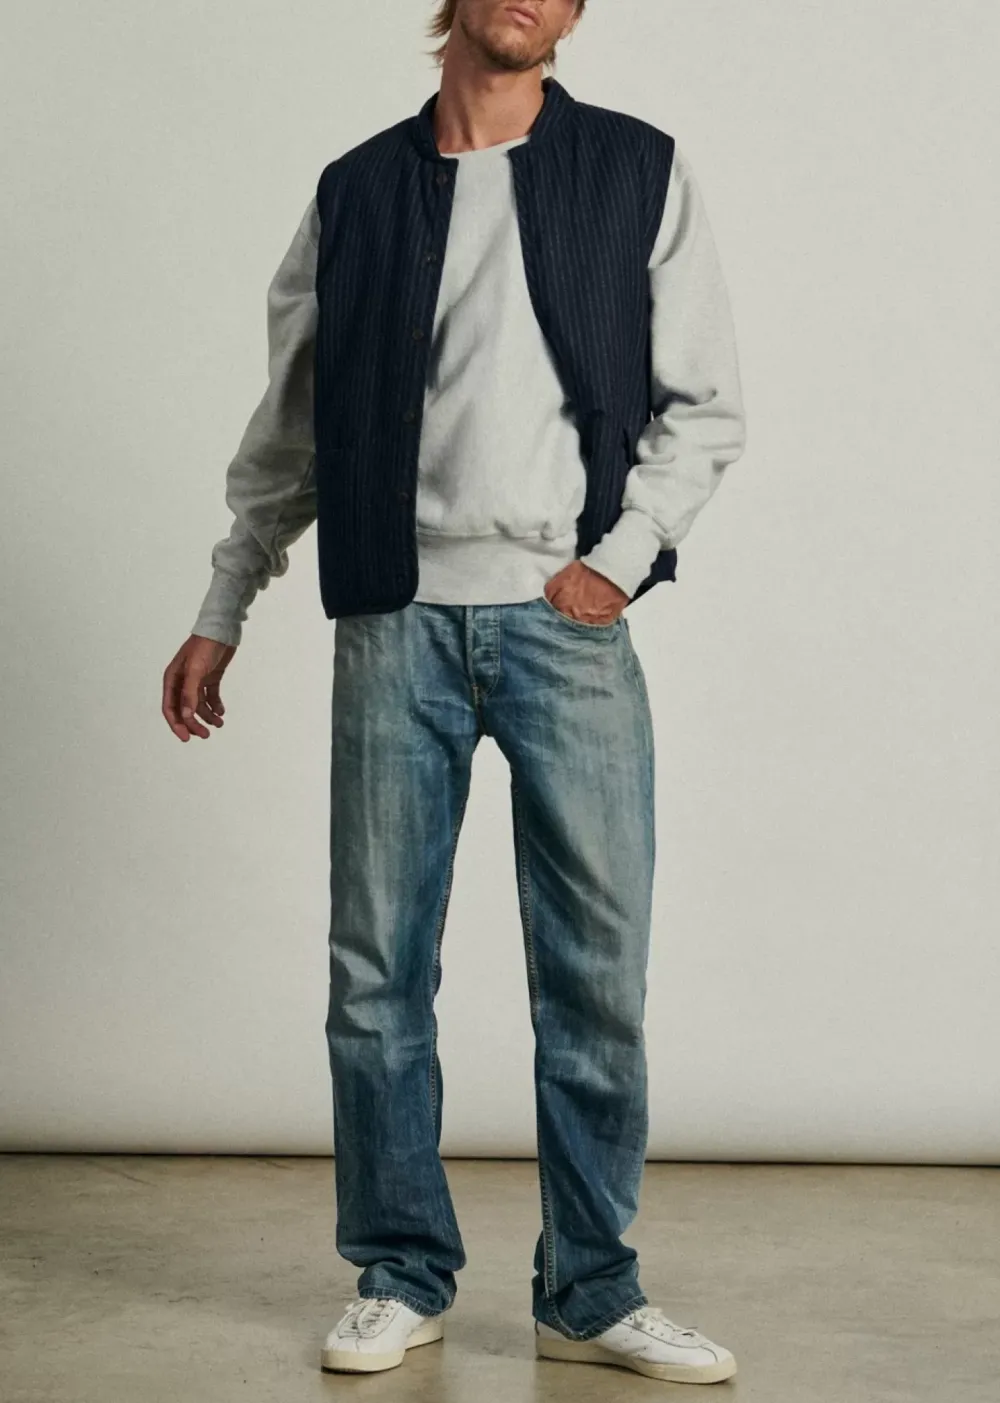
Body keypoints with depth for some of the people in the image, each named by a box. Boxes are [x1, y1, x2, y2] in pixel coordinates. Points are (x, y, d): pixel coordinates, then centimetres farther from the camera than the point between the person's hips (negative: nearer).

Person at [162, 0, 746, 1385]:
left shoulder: (640, 172, 8)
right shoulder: (356, 192, 12)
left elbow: (705, 405, 7)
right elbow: (289, 430, 16)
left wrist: (617, 558, -6)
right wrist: (222, 614, 14)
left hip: (570, 621, -1)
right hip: (397, 621, 1)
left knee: (597, 969, -1)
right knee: (379, 969, 3)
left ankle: (591, 1292, 12)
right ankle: (401, 1276, 16)